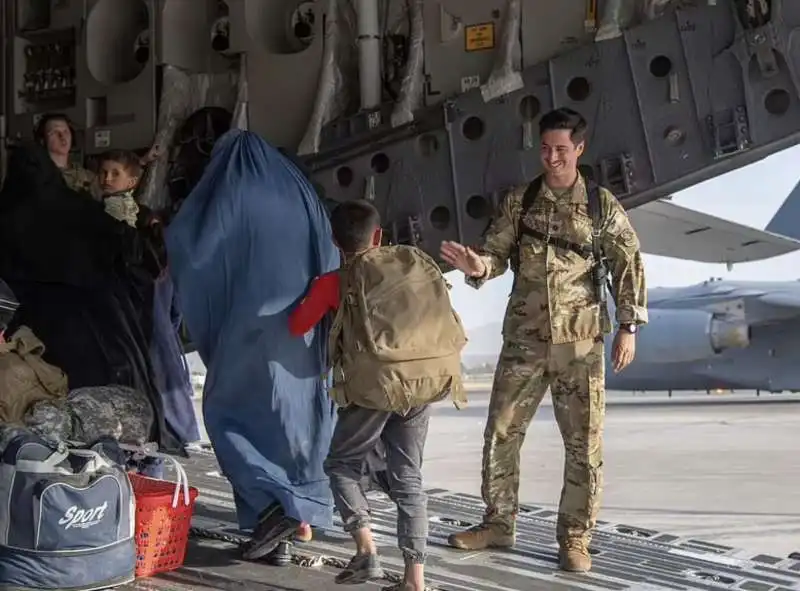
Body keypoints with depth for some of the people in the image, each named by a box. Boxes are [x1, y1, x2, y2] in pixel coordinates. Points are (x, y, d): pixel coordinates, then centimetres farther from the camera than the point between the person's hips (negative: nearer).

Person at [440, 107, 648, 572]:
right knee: (502, 433, 6)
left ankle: (575, 538, 15)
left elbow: (629, 266, 2)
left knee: (585, 442, 1)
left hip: (581, 342, -2)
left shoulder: (602, 205, 0)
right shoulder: (519, 202, 5)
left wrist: (629, 327, -3)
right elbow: (498, 255, 2)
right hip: (524, 338, 2)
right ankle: (498, 525, 21)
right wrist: (477, 265, -21)